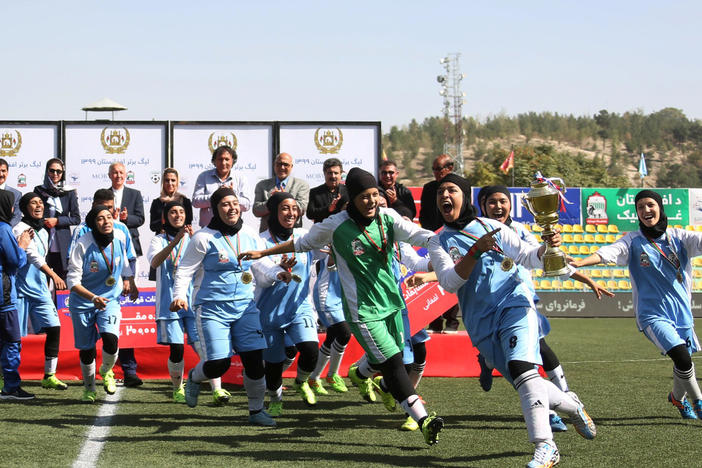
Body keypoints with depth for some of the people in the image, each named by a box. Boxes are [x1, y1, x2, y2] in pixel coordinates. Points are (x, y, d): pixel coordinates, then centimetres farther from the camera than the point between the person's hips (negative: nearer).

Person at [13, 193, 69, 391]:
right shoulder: (21, 230, -12)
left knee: (54, 328, -2)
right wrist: (53, 275, -37)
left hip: (40, 288, 8)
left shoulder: (43, 232, 15)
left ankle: (49, 376, 4)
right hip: (21, 289, -8)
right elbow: (33, 256, -25)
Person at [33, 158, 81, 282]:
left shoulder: (69, 192, 5)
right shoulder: (39, 191, 6)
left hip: (62, 243, 0)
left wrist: (57, 221, -9)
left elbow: (76, 219, 3)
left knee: (62, 277, 1)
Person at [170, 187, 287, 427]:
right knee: (219, 363, -14)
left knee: (255, 359, -5)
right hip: (212, 308, -4)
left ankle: (256, 410, 14)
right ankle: (194, 378, 22)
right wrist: (179, 296, -19)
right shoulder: (204, 238, -7)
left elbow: (263, 266, 13)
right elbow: (185, 270, -4)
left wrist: (278, 273, -8)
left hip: (245, 306, 4)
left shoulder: (250, 235, 7)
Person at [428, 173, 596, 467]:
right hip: (481, 326, 2)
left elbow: (527, 257, 10)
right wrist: (476, 251, -20)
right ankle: (571, 406, 33)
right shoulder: (439, 243, 10)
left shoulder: (490, 226, 10)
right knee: (527, 386, 3)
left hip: (513, 305, -2)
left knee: (522, 368, -27)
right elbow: (449, 282, -7)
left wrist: (547, 247, -12)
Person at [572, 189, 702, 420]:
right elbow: (610, 252, -15)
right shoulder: (633, 241, 1)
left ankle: (678, 397, 43)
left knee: (683, 363, 12)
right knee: (682, 358, -21)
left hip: (681, 311, 3)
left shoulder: (678, 237, 5)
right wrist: (580, 262, -32)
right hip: (653, 314, -3)